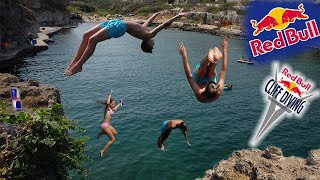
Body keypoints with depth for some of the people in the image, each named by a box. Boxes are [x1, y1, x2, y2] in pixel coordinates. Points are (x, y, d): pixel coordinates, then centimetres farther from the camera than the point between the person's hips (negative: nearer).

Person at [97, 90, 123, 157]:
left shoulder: (110, 108, 10)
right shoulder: (107, 108, -15)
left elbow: (114, 109, 35)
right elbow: (107, 103, -39)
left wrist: (119, 104, 47)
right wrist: (110, 94, -28)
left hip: (108, 125, 9)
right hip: (105, 125, -9)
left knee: (115, 133, 28)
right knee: (113, 139, -4)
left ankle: (102, 132, 31)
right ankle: (102, 151, 1)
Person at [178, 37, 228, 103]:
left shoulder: (199, 94, -42)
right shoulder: (219, 92, -36)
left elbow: (189, 75, -42)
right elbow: (223, 70, -30)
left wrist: (184, 56, -44)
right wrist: (224, 50, -29)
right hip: (210, 78, 2)